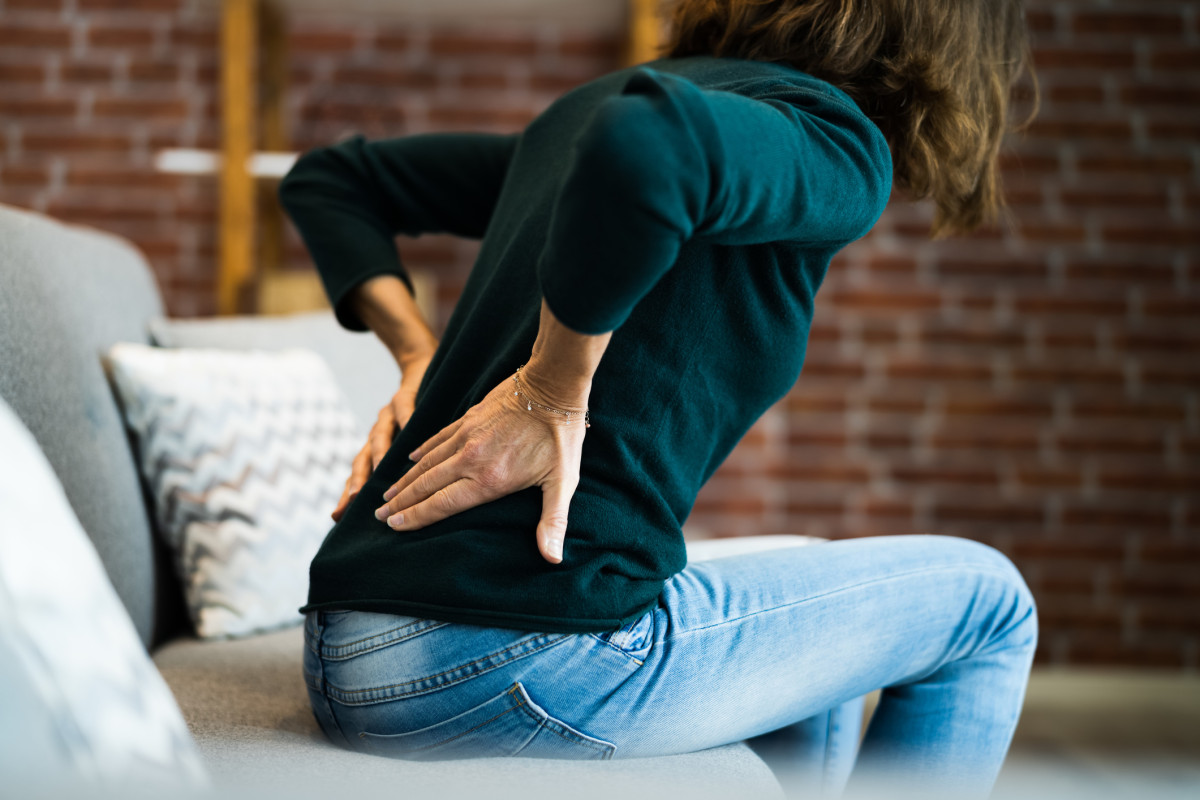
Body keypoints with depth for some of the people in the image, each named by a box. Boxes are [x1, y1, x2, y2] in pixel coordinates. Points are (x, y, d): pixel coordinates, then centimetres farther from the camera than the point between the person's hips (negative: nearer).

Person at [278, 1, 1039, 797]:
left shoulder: (585, 104, 19)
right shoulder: (837, 144, -7)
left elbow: (328, 179, 25)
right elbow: (645, 143, -30)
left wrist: (423, 357, 12)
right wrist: (550, 394, -17)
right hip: (522, 659, -8)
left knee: (822, 645, 30)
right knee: (988, 604, 11)